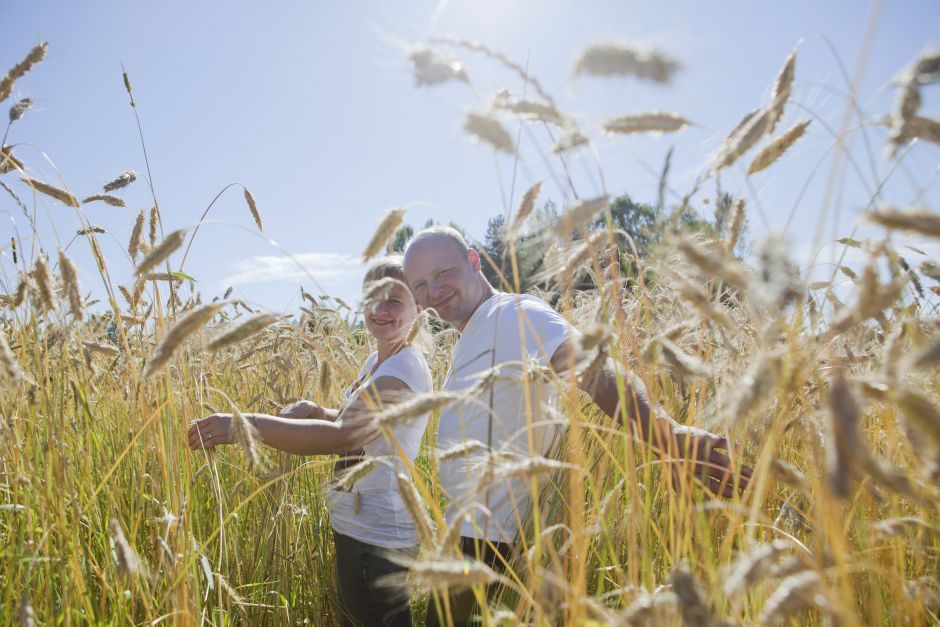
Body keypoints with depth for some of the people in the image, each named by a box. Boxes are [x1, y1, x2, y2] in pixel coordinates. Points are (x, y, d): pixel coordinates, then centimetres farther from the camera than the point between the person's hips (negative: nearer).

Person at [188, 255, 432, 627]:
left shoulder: (405, 369, -21)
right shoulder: (376, 362, 9)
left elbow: (343, 435, -35)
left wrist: (250, 424, -40)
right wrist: (312, 411, -1)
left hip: (376, 540, -9)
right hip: (360, 530, 9)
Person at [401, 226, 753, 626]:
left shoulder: (513, 315, -19)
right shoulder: (470, 337, 12)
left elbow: (590, 367, -36)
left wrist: (666, 434, -51)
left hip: (482, 536, -9)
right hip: (465, 528, 10)